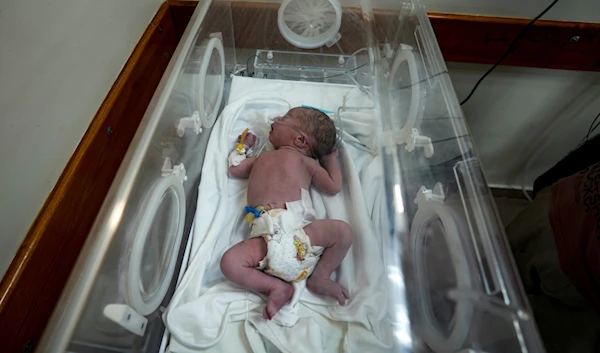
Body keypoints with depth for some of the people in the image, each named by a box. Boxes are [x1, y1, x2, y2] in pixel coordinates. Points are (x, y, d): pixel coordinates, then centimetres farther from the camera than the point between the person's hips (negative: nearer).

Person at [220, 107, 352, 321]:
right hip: (266, 235, 2)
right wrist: (245, 145, 54)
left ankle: (319, 277, -5)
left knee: (343, 230, -25)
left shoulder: (305, 160, 18)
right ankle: (277, 286, -8)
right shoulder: (262, 157, 34)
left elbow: (333, 187, 13)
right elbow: (235, 168, 45)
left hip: (299, 230, -2)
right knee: (229, 262, -20)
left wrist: (331, 158, 24)